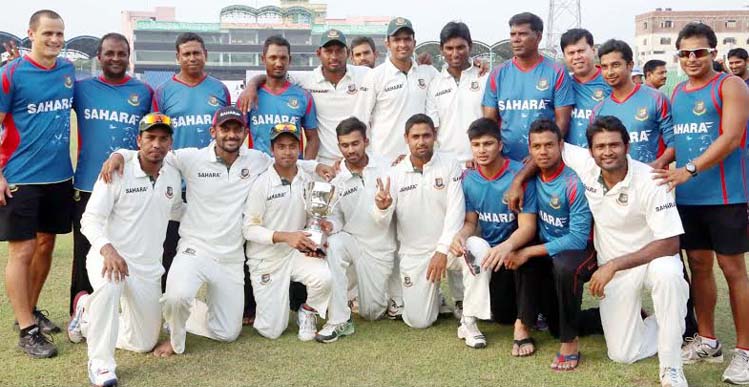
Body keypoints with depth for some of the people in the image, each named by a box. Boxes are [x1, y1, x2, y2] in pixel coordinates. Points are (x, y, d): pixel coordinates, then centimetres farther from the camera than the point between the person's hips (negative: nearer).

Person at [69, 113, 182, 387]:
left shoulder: (173, 176, 3)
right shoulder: (117, 173, -14)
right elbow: (90, 219, -17)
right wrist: (107, 249, -35)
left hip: (148, 268, 5)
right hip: (108, 258, -5)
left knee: (144, 343, 10)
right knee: (109, 285, -42)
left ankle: (88, 315, 34)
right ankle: (100, 363, -24)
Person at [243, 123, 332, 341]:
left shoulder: (308, 181, 1)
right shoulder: (262, 183, -12)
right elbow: (249, 229, -14)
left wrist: (320, 225, -9)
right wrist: (285, 236, -26)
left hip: (297, 253, 3)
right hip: (266, 259, -3)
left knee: (324, 277, -31)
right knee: (272, 331, -3)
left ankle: (308, 311, 2)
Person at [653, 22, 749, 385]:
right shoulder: (677, 92, 14)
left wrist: (689, 170, -24)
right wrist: (663, 167, 4)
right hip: (687, 196, 6)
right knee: (698, 265, 11)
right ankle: (707, 341, 24)